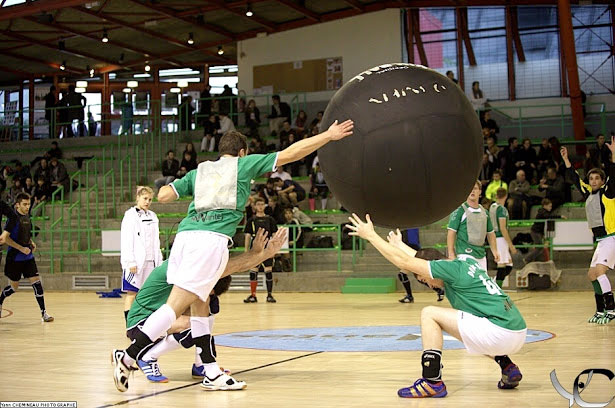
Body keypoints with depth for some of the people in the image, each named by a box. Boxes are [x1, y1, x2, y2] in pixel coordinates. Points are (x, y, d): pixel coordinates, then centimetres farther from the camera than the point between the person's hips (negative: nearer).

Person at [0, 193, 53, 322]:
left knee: (36, 282, -5)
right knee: (14, 287, 5)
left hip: (28, 257, 6)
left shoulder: (27, 217, 9)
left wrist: (31, 243, 5)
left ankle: (43, 312, -4)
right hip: (15, 258, -6)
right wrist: (21, 248, -20)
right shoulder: (13, 217, -13)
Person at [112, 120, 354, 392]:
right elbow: (292, 153, 18)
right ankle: (128, 357, -21)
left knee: (199, 304, 17)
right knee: (175, 306, -11)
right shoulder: (245, 164, 18)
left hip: (184, 234, 6)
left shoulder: (199, 171, 26)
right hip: (212, 239, -5)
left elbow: (163, 196, 18)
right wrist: (328, 135, 25)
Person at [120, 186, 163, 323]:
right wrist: (130, 262, -16)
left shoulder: (152, 216, 16)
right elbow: (126, 241, -8)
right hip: (136, 263, -6)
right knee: (132, 294, -4)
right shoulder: (130, 215, -2)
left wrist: (159, 261, 13)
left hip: (150, 261, 6)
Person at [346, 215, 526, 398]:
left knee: (429, 314, -1)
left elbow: (404, 261, -6)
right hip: (519, 333, 10)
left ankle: (432, 382, -5)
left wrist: (370, 235, 2)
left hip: (499, 333, -10)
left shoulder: (452, 268, -7)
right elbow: (421, 258, 36)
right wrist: (400, 245, 50)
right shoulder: (466, 263, 17)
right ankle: (508, 368, 22)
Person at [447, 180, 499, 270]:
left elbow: (490, 233, 23)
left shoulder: (484, 212, 16)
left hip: (481, 255, 7)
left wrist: (495, 251, 11)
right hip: (465, 254, -7)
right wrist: (451, 254, -13)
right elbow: (451, 233, -6)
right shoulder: (459, 211, -3)